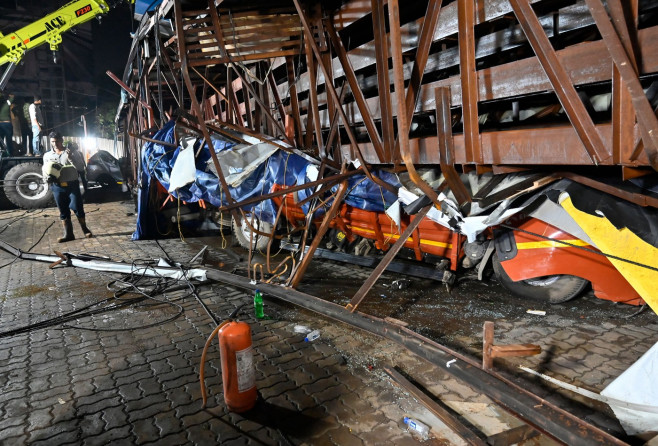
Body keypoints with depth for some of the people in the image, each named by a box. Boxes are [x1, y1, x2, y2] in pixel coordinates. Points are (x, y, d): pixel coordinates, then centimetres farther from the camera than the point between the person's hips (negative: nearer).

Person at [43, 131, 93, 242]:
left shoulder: (72, 153, 4)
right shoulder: (47, 155, 12)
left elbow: (81, 168, -2)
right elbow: (45, 172, 16)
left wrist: (71, 158, -16)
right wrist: (48, 178, -7)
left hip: (72, 185, -3)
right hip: (57, 187, 3)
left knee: (77, 208, -5)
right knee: (63, 212, 6)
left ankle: (85, 230, 13)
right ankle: (68, 234, 13)